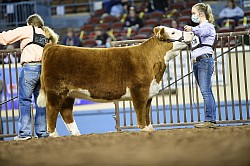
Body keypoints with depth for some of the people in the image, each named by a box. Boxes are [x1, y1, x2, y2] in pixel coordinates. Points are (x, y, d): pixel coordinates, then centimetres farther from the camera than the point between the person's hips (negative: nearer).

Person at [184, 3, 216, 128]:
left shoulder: (208, 26, -5)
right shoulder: (198, 28, 23)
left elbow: (202, 32, -28)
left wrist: (192, 29, -45)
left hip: (205, 60, -9)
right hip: (196, 61, 9)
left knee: (205, 90, -14)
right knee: (206, 91, 6)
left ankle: (210, 120, -17)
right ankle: (211, 120, 5)